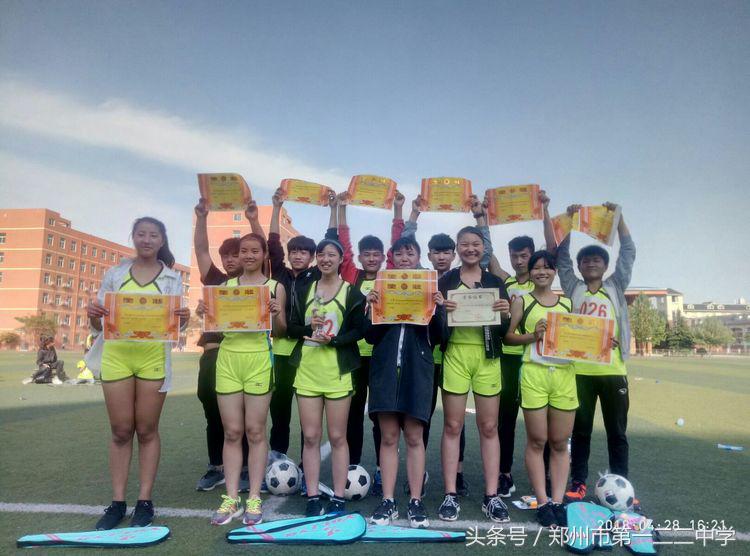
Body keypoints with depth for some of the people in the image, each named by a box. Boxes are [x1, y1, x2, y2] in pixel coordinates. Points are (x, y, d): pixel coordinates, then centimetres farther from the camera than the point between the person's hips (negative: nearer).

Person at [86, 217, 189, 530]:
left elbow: (176, 325, 3)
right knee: (121, 431, 6)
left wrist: (184, 319, -19)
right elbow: (99, 325, 11)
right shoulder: (115, 274, 10)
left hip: (153, 357, -1)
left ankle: (144, 501, 13)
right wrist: (93, 316, -11)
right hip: (116, 355, 2)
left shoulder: (172, 277, 6)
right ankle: (117, 501, 16)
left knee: (147, 431, 5)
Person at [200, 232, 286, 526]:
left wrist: (276, 315, -16)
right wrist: (205, 312, -7)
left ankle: (254, 499, 12)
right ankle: (231, 498, 15)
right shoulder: (226, 285, 11)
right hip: (228, 358, 3)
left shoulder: (275, 287, 4)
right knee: (232, 431, 6)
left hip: (259, 359, -2)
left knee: (255, 431, 2)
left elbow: (280, 331, 4)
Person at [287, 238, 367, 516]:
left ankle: (338, 498, 15)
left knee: (337, 437, 4)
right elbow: (292, 328, 9)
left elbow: (358, 330, -3)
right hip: (307, 370, 3)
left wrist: (333, 339, -19)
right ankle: (312, 496, 17)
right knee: (310, 436, 6)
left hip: (338, 371, -3)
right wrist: (308, 328, -11)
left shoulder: (352, 292, 2)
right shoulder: (304, 291, 12)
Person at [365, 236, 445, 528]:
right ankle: (388, 501, 14)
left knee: (414, 436, 4)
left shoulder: (430, 289, 6)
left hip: (417, 368, -1)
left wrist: (438, 309, -13)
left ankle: (416, 501, 14)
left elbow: (437, 338, 2)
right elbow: (370, 337, 3)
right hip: (385, 367, 1)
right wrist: (370, 307, -12)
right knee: (388, 436, 4)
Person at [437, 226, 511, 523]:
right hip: (455, 355, -1)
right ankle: (450, 494, 11)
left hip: (487, 357, 2)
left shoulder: (495, 282, 9)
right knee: (452, 426, 2)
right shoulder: (446, 280, 5)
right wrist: (441, 310, -18)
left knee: (489, 427, 5)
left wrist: (505, 312, -13)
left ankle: (491, 496, 15)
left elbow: (504, 330, 8)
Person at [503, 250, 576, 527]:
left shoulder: (567, 302, 16)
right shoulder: (522, 301, 6)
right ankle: (542, 503, 11)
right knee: (537, 441, 2)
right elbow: (508, 336, 0)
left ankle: (557, 501, 14)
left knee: (559, 443, 6)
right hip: (534, 373, -3)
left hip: (564, 374, 3)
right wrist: (533, 335, -14)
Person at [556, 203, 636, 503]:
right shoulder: (572, 287, 10)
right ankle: (578, 483, 16)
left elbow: (628, 252, 8)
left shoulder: (616, 286, 12)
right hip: (579, 370, 0)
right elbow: (562, 256, 6)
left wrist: (618, 217, 5)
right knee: (580, 430, 8)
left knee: (617, 431, 9)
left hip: (613, 369, 1)